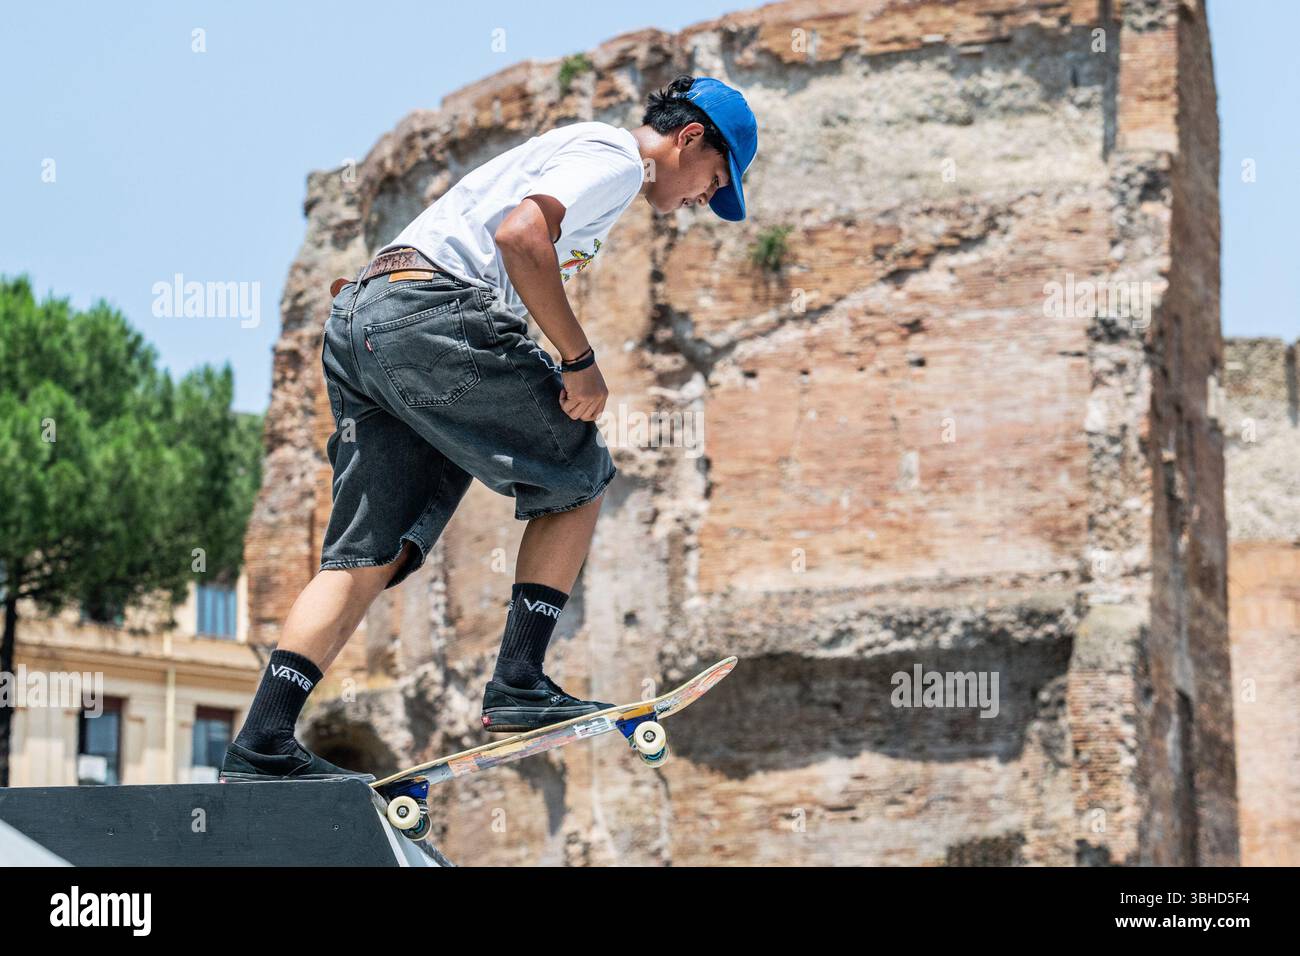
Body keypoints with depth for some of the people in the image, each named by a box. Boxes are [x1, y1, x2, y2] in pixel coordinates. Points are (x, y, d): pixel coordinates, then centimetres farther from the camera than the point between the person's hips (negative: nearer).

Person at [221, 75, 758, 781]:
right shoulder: (615, 156, 0)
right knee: (579, 477, 7)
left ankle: (261, 747, -4)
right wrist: (580, 362, -12)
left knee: (368, 554, 4)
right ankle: (518, 684, 4)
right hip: (433, 319, -9)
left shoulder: (570, 149, 32)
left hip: (357, 325, 9)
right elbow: (521, 234, -17)